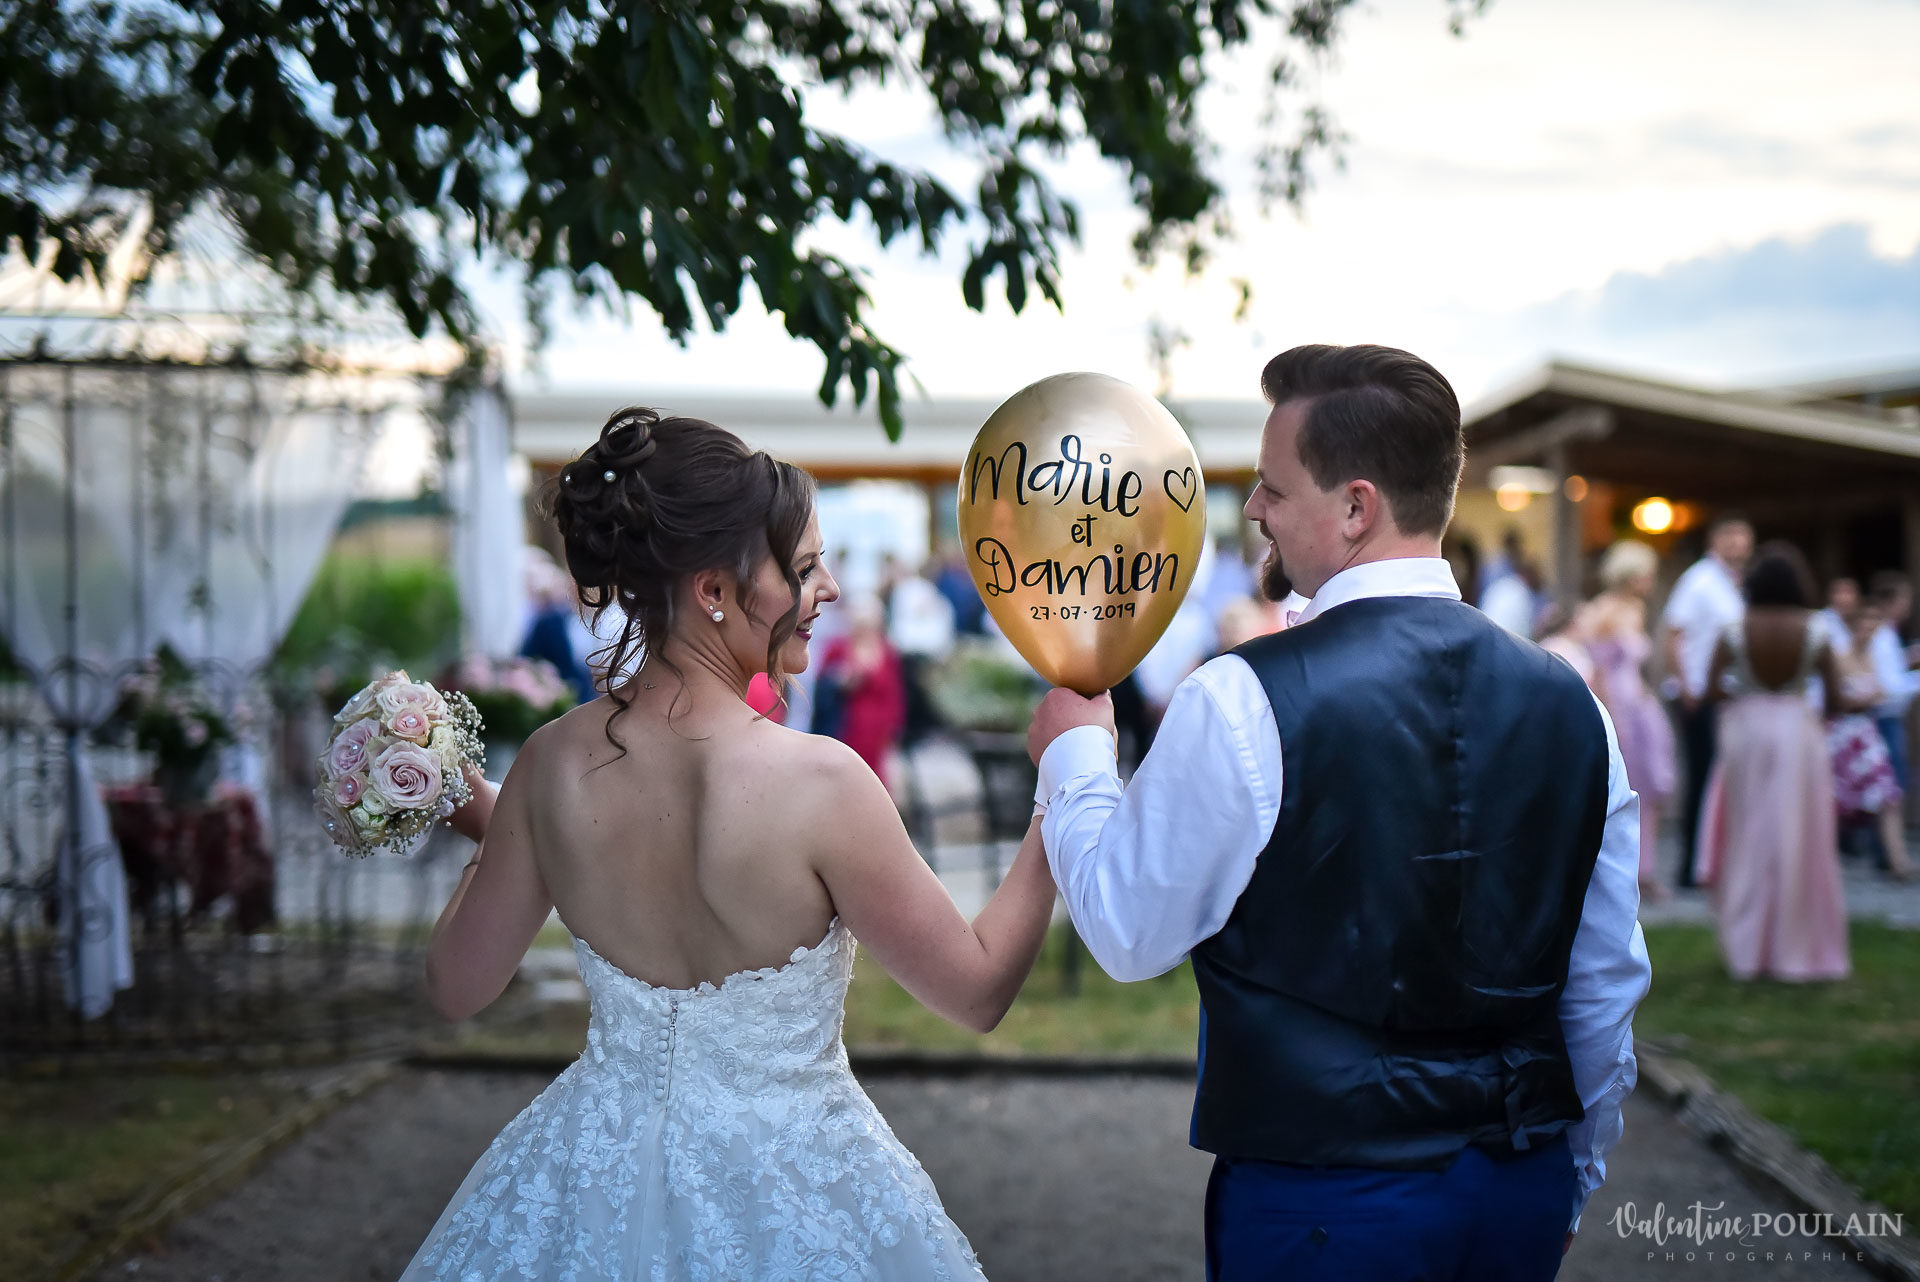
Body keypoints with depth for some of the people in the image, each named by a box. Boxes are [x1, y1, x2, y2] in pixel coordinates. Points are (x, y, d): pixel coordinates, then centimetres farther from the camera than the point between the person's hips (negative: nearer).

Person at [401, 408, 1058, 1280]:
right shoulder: (818, 783, -25)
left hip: (594, 1185, 4)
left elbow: (456, 987, 1)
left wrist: (487, 835, 19)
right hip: (788, 1202, -4)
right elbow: (977, 990, -14)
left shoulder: (553, 765, -12)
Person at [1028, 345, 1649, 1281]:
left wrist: (1074, 755, 11)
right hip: (1526, 1201, 5)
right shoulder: (1568, 701, -1)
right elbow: (1606, 988, 7)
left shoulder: (1242, 701, -17)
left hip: (1322, 1201, -5)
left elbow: (1129, 930, -5)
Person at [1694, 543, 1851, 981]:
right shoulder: (1814, 632, -8)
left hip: (1746, 731, 1)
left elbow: (1712, 690, -9)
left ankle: (1749, 949, 13)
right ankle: (1796, 948, 10)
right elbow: (1834, 695, -6)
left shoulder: (1734, 632, -8)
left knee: (1749, 841, 10)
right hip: (1799, 732, -1)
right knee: (1799, 842, 7)